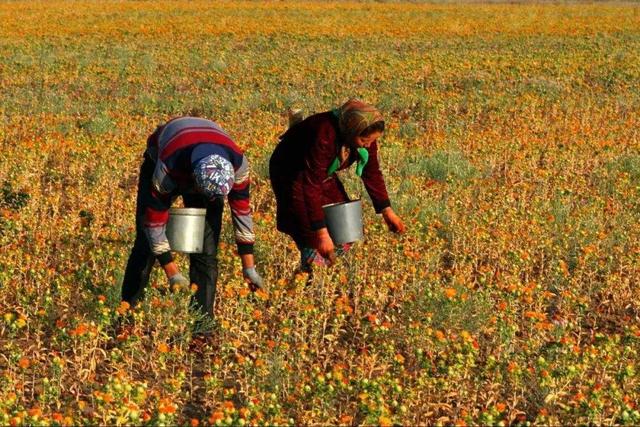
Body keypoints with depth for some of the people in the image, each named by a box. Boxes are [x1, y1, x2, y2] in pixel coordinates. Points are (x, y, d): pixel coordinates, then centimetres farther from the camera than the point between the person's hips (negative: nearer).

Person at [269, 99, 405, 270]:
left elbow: (372, 173, -2)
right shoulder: (325, 135, -40)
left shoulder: (365, 136, -19)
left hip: (323, 174, 7)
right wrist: (321, 232, -40)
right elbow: (312, 185, -39)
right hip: (291, 173, -7)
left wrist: (387, 210, -4)